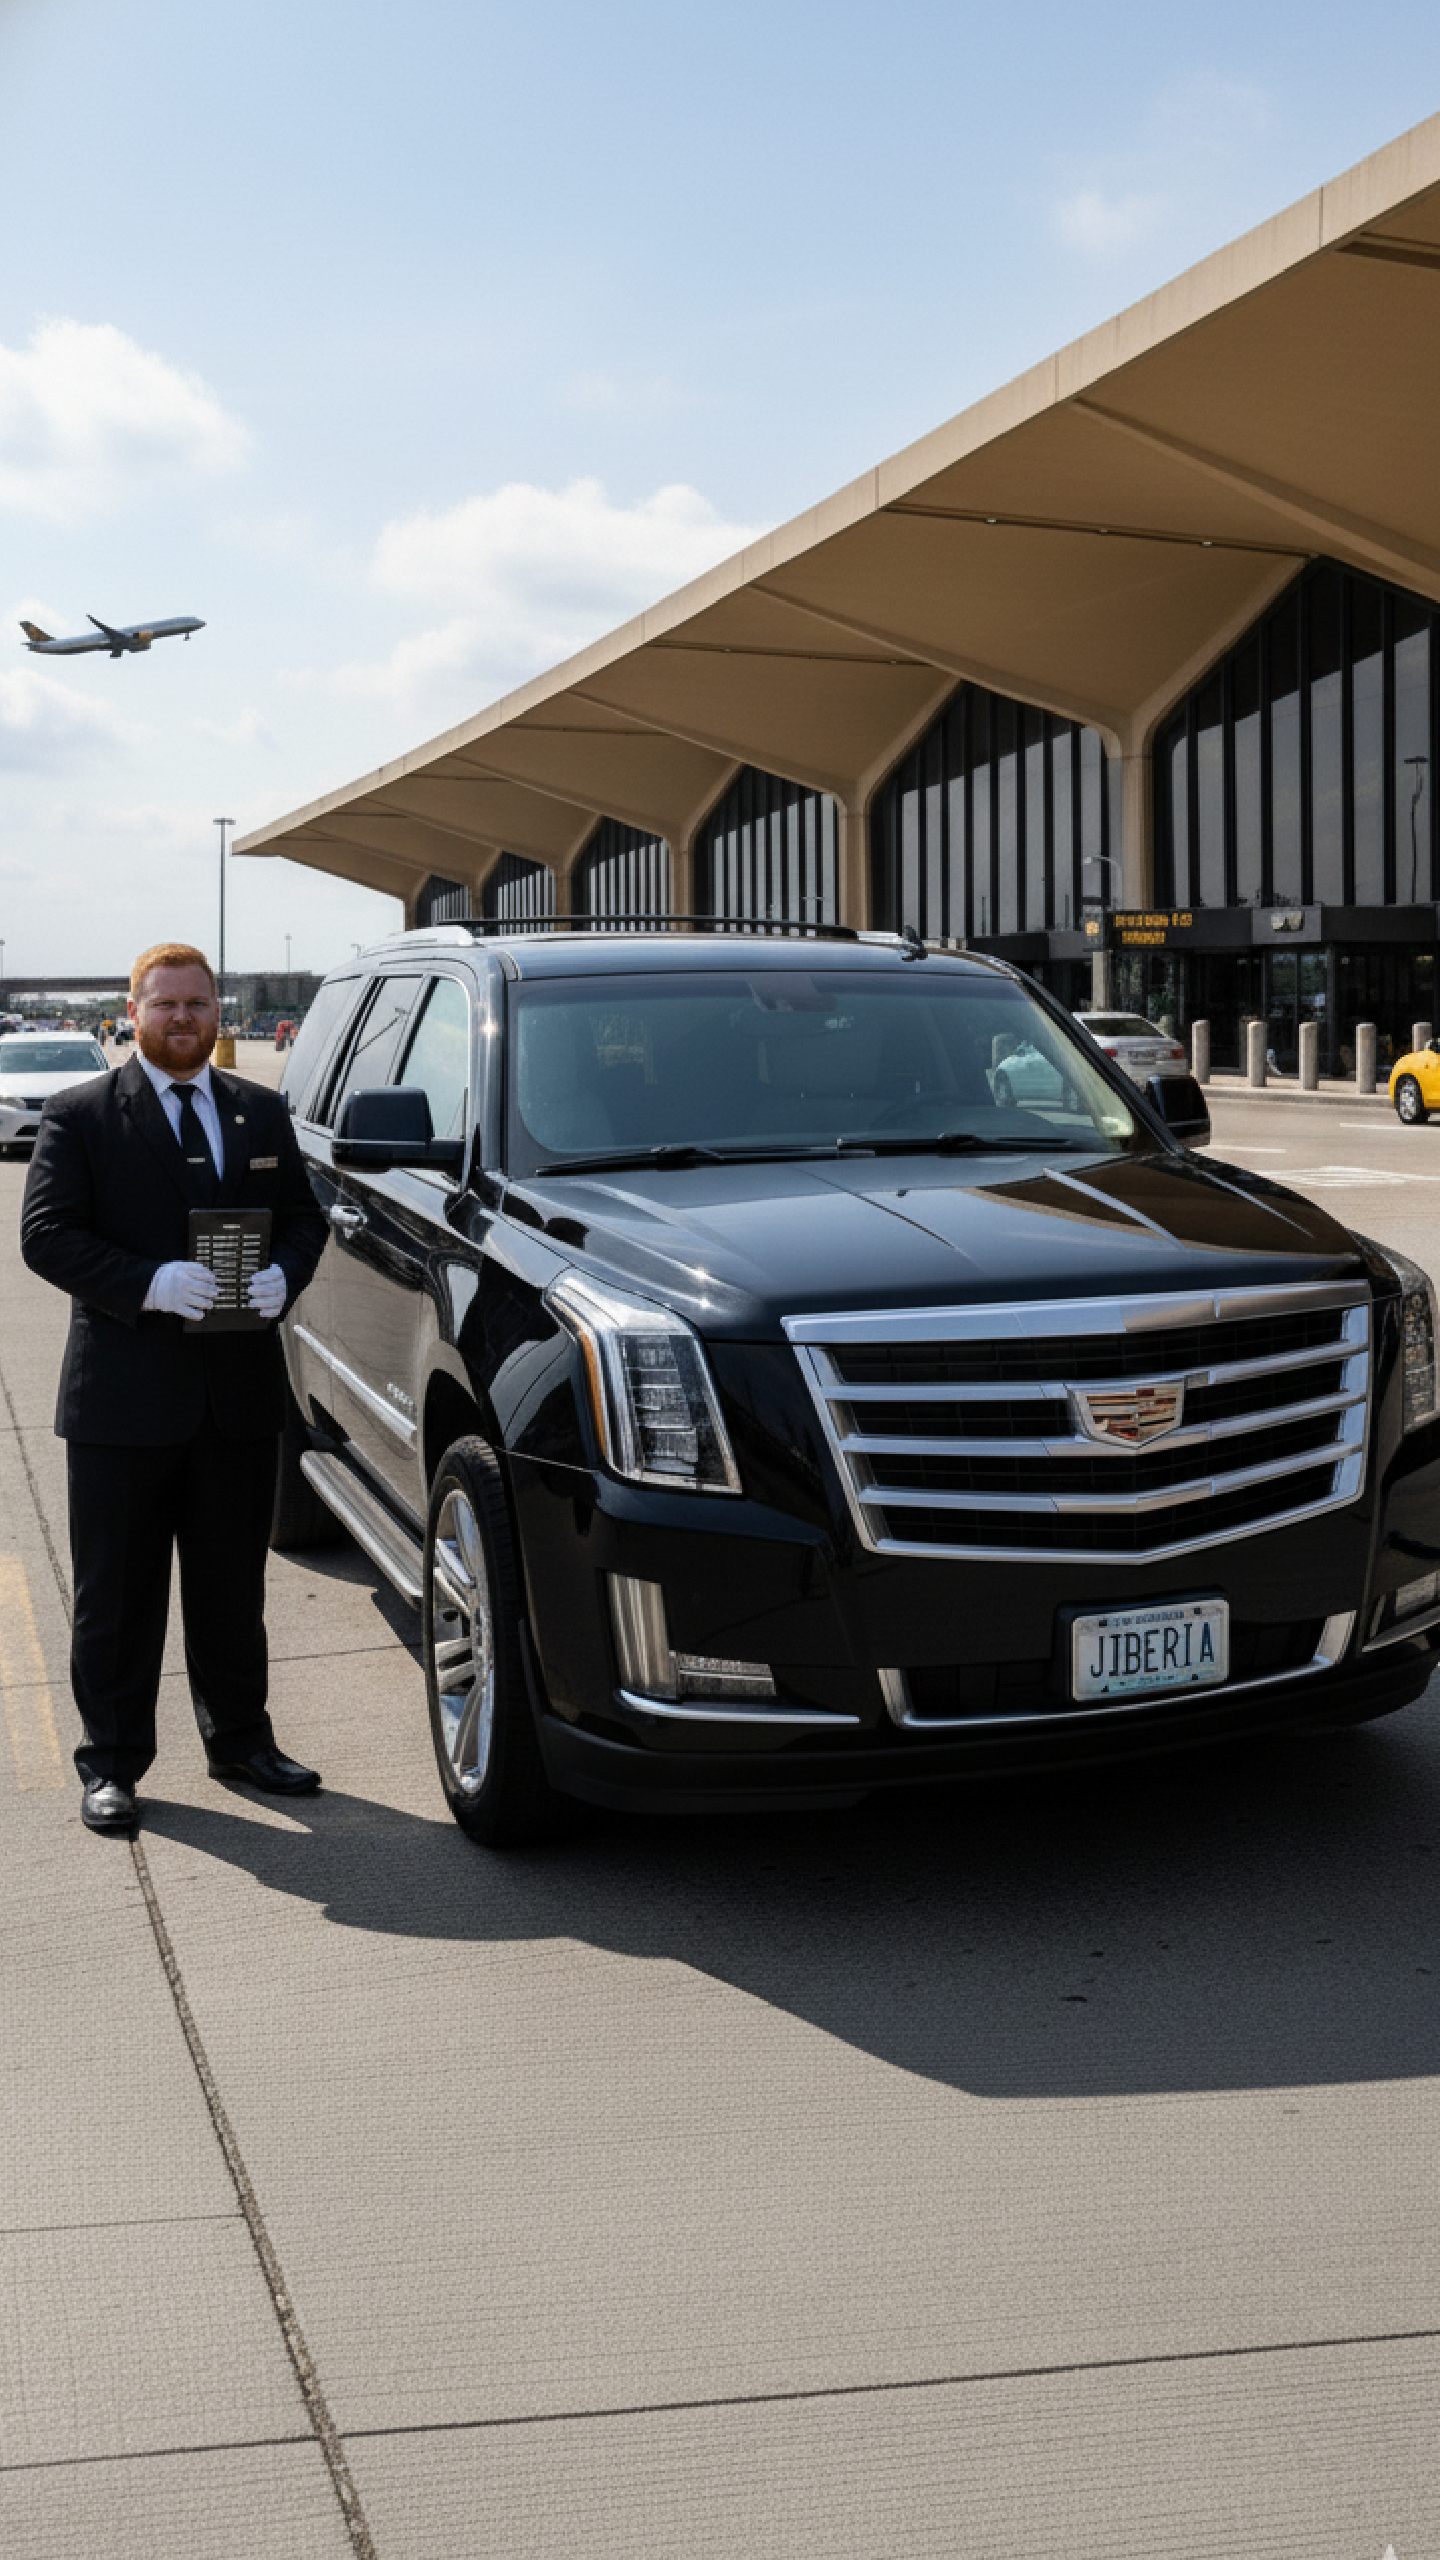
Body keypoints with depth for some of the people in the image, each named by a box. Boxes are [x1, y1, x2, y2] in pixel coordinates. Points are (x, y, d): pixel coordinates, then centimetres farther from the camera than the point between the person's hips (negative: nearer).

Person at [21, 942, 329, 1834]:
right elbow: (47, 1235, -8)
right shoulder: (79, 1116, -1)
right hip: (123, 1396, -3)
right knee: (118, 1595, 5)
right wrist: (148, 1283, -21)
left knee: (235, 1586, 15)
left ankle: (240, 1737, 30)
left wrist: (282, 1276, -8)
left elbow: (303, 1216, 14)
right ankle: (112, 1763, 16)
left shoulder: (264, 1113, 11)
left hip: (242, 1393, 4)